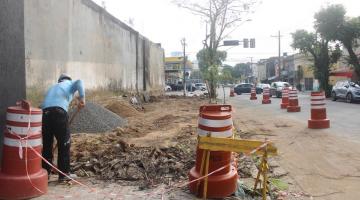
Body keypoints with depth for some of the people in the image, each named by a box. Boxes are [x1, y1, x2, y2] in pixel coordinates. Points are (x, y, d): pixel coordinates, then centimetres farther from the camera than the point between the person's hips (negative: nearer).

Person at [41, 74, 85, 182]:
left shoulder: (53, 87, 37)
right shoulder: (70, 84, 22)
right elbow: (79, 82, -3)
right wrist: (82, 98, -13)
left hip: (44, 112, 5)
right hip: (59, 111, -5)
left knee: (46, 145, 15)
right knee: (64, 145, 5)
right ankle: (63, 174, 10)